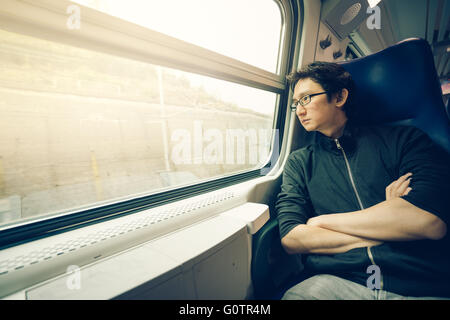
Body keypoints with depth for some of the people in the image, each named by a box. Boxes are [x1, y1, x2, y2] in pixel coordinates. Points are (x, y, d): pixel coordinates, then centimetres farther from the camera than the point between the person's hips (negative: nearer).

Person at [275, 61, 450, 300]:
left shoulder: (403, 138, 5)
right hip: (334, 282, 1)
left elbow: (430, 221, -12)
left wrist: (321, 220, -5)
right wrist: (392, 226, -6)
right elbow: (290, 239, -3)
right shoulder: (299, 162, 8)